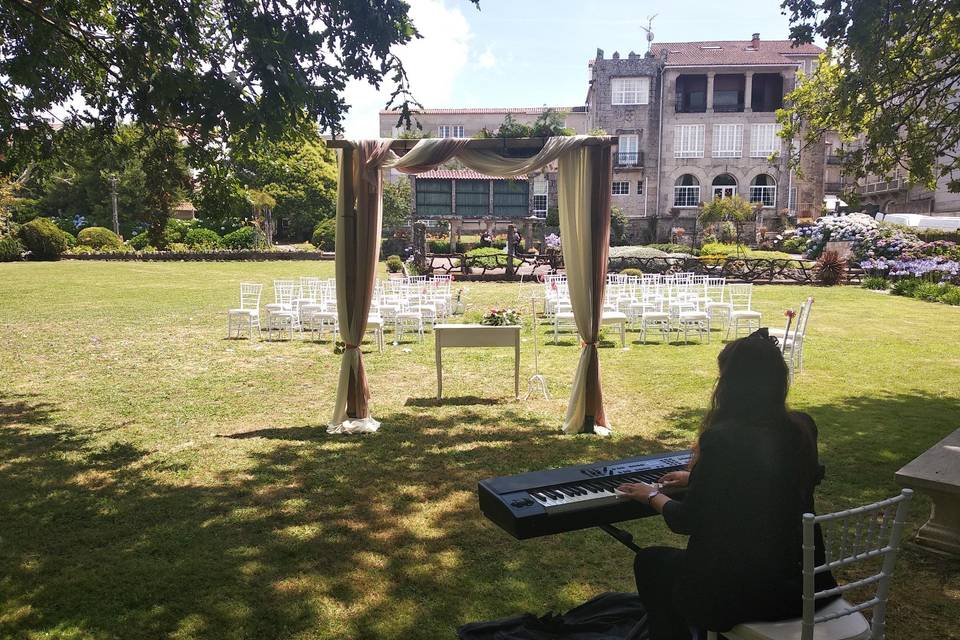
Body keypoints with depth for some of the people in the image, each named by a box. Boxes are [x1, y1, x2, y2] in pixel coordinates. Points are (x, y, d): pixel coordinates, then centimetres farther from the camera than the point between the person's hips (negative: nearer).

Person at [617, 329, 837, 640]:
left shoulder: (721, 439, -24)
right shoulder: (803, 428, -4)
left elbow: (685, 522, -12)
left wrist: (654, 496, 8)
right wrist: (696, 478, 24)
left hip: (744, 595, -6)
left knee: (649, 561, 19)